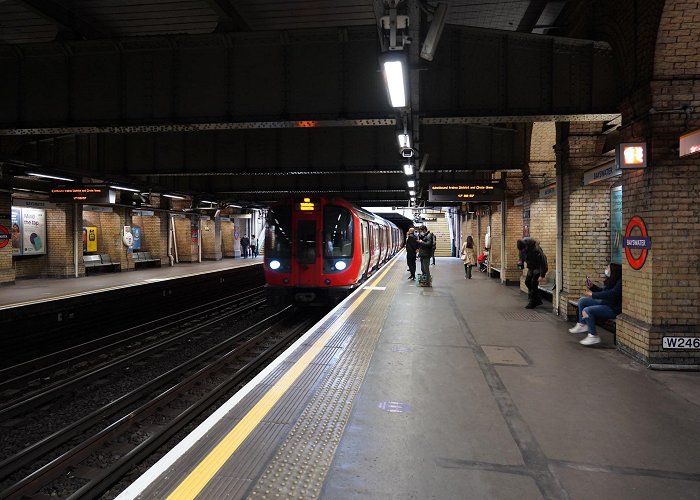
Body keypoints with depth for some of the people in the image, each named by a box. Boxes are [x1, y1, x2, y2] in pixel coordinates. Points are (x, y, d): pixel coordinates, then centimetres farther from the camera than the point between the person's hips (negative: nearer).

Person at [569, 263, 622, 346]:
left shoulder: (620, 282, -21)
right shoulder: (610, 280, 9)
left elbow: (611, 294, -33)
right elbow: (602, 291, 23)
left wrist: (592, 294, -29)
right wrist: (592, 287, 9)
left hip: (613, 309, -11)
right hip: (604, 302, 11)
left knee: (587, 311, -26)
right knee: (582, 300, 14)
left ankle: (594, 337, -17)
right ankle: (582, 325, 18)